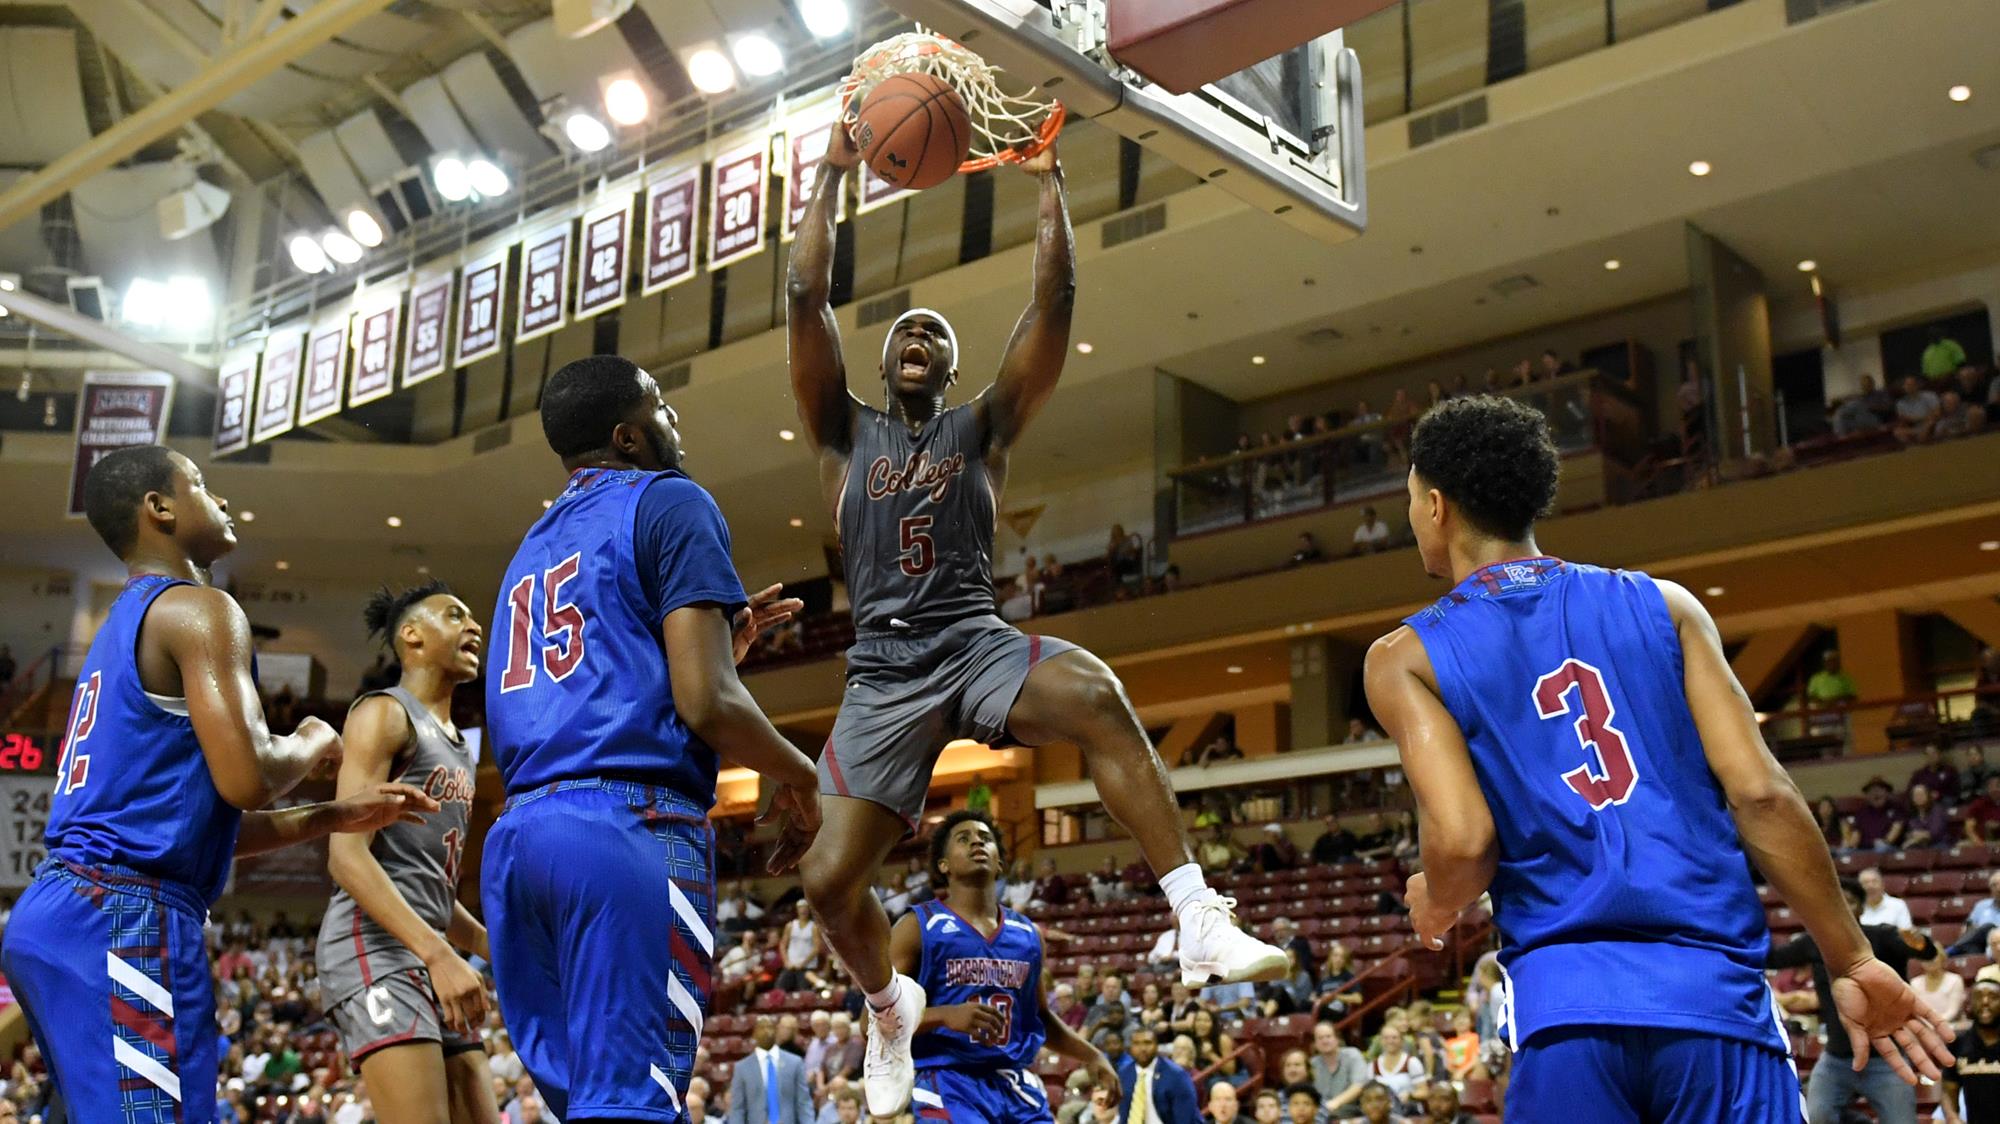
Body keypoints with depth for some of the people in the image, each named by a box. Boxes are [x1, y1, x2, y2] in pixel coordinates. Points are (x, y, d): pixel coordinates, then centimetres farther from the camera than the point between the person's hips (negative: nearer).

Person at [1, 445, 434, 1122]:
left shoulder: (124, 627, 25)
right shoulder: (198, 609, -6)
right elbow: (246, 778, -19)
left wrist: (329, 818, 23)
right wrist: (313, 745, 4)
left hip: (57, 910, 10)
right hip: (122, 917, -10)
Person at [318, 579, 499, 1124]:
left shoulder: (457, 746, 24)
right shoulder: (384, 713, -3)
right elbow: (347, 855, -15)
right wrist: (439, 953, -24)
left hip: (428, 955, 9)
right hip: (375, 947, -9)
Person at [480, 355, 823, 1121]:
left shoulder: (532, 547, 25)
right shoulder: (669, 502, 0)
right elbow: (706, 703, -11)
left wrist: (720, 644, 30)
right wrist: (797, 778, 6)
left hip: (516, 836, 8)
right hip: (629, 828, -8)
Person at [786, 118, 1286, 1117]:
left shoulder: (984, 427, 12)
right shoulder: (845, 433, 14)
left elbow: (1055, 298, 3)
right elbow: (805, 295, 4)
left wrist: (1047, 181, 1)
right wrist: (834, 173, 5)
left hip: (978, 644, -1)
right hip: (883, 671, 2)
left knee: (1095, 695, -35)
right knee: (829, 879, -6)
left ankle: (1201, 922, -35)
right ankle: (889, 1008, 28)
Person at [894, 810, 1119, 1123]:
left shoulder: (1028, 934, 15)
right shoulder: (919, 927, -1)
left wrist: (1092, 1056, 15)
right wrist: (946, 1015, -21)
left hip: (1017, 1086, 6)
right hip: (949, 1086, -6)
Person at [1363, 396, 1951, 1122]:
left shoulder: (1405, 658, 4)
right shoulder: (1661, 605, 11)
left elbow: (1463, 840, -9)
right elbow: (1761, 793, 2)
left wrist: (1437, 906, 14)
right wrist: (1853, 965, 10)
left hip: (1565, 1002, -2)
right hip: (1713, 987, 2)